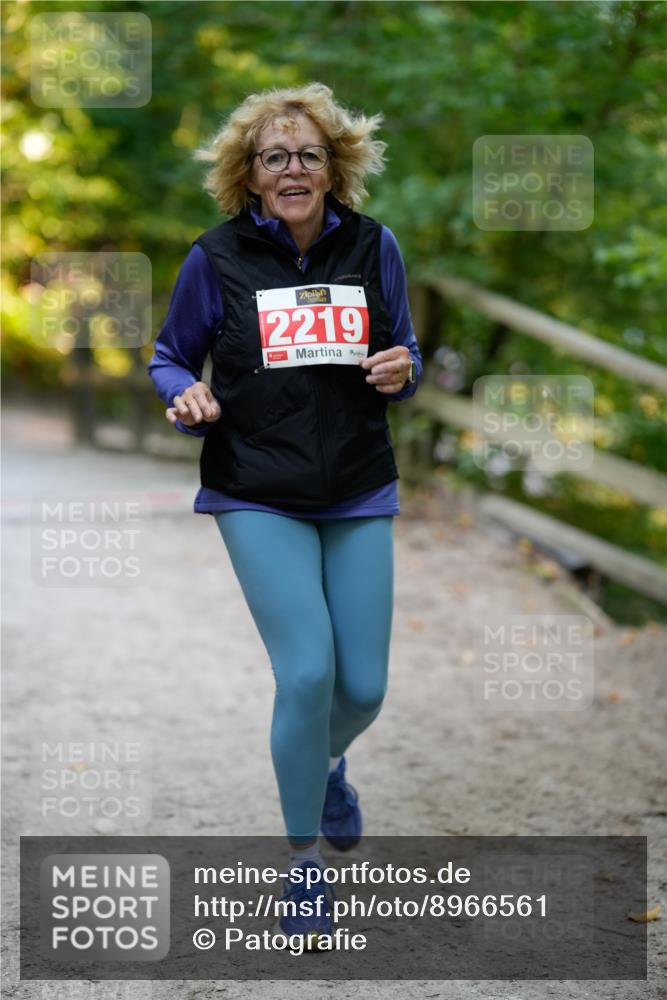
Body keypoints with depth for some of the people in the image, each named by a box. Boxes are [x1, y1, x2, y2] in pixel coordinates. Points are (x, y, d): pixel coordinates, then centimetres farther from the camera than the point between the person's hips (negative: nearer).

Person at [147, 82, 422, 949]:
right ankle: (302, 860, 7)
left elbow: (403, 355, 11)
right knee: (307, 673, -14)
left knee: (363, 686, 3)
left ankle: (328, 760, 42)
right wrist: (186, 396, -16)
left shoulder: (373, 247, 0)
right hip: (258, 497, -2)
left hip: (358, 494, 3)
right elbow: (171, 358, 6)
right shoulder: (217, 258, -6)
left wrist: (401, 371, -13)